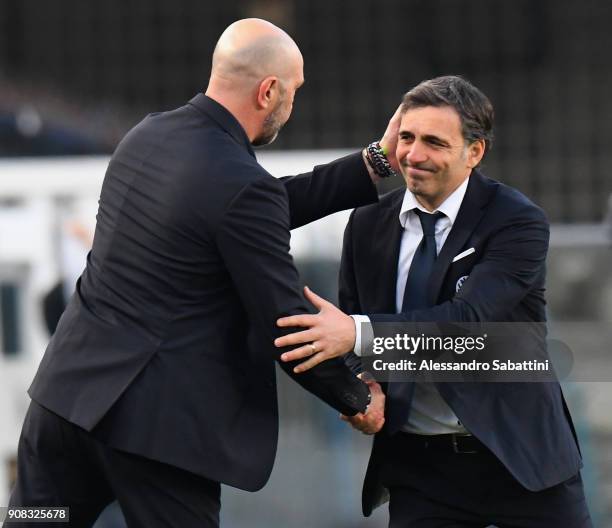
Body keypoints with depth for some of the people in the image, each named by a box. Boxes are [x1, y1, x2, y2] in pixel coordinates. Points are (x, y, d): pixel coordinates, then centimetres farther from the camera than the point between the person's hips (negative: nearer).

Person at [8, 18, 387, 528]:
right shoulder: (242, 186, -18)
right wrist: (357, 397, 4)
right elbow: (283, 325, -12)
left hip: (69, 386, 8)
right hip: (158, 419, -8)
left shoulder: (145, 137, 7)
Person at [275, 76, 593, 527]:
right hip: (418, 468, 3)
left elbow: (469, 318, -26)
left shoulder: (517, 221, -11)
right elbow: (352, 329, 8)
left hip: (519, 457, -3)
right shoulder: (368, 225, 3)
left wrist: (359, 331, -38)